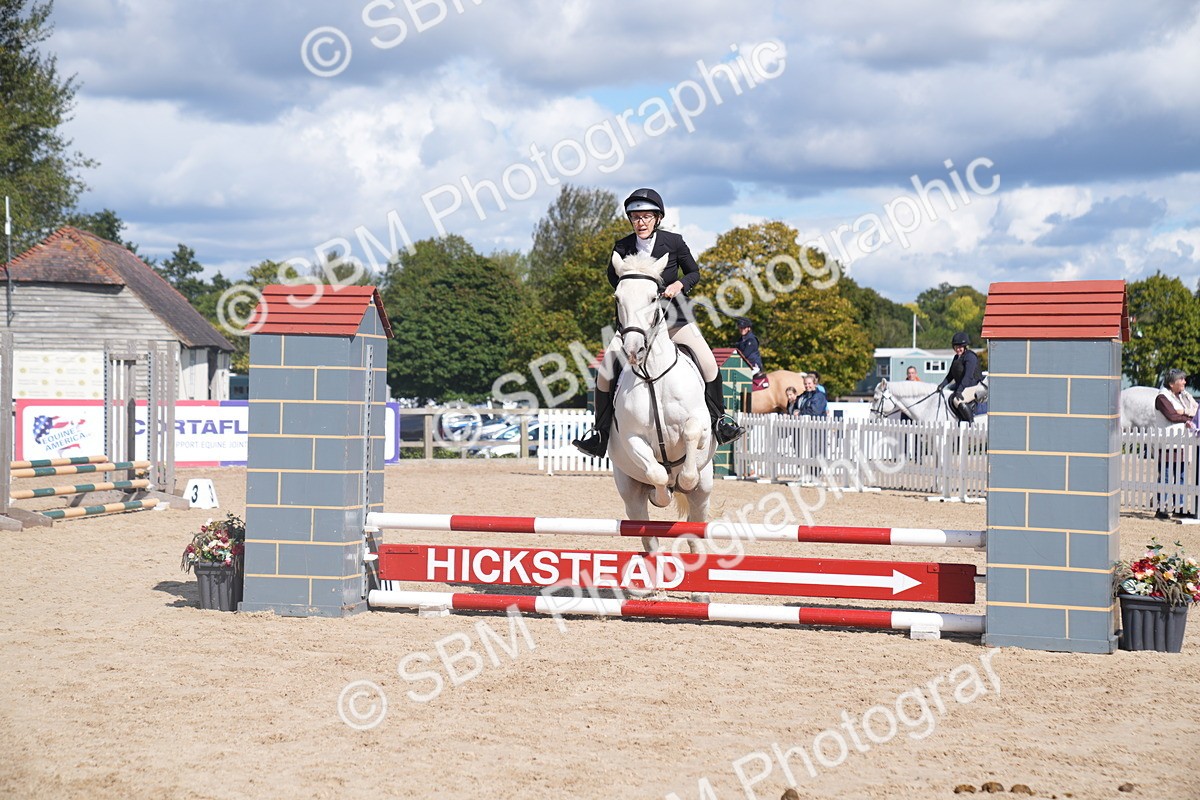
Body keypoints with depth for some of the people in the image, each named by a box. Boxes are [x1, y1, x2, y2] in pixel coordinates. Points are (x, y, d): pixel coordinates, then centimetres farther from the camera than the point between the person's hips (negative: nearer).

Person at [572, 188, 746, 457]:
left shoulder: (674, 242, -8)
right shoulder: (622, 248, -6)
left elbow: (694, 272, 6)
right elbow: (613, 276, 13)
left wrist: (679, 284, -15)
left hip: (673, 316, -1)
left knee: (707, 361, -20)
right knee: (606, 367, -15)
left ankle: (718, 420, -3)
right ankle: (600, 433, -3)